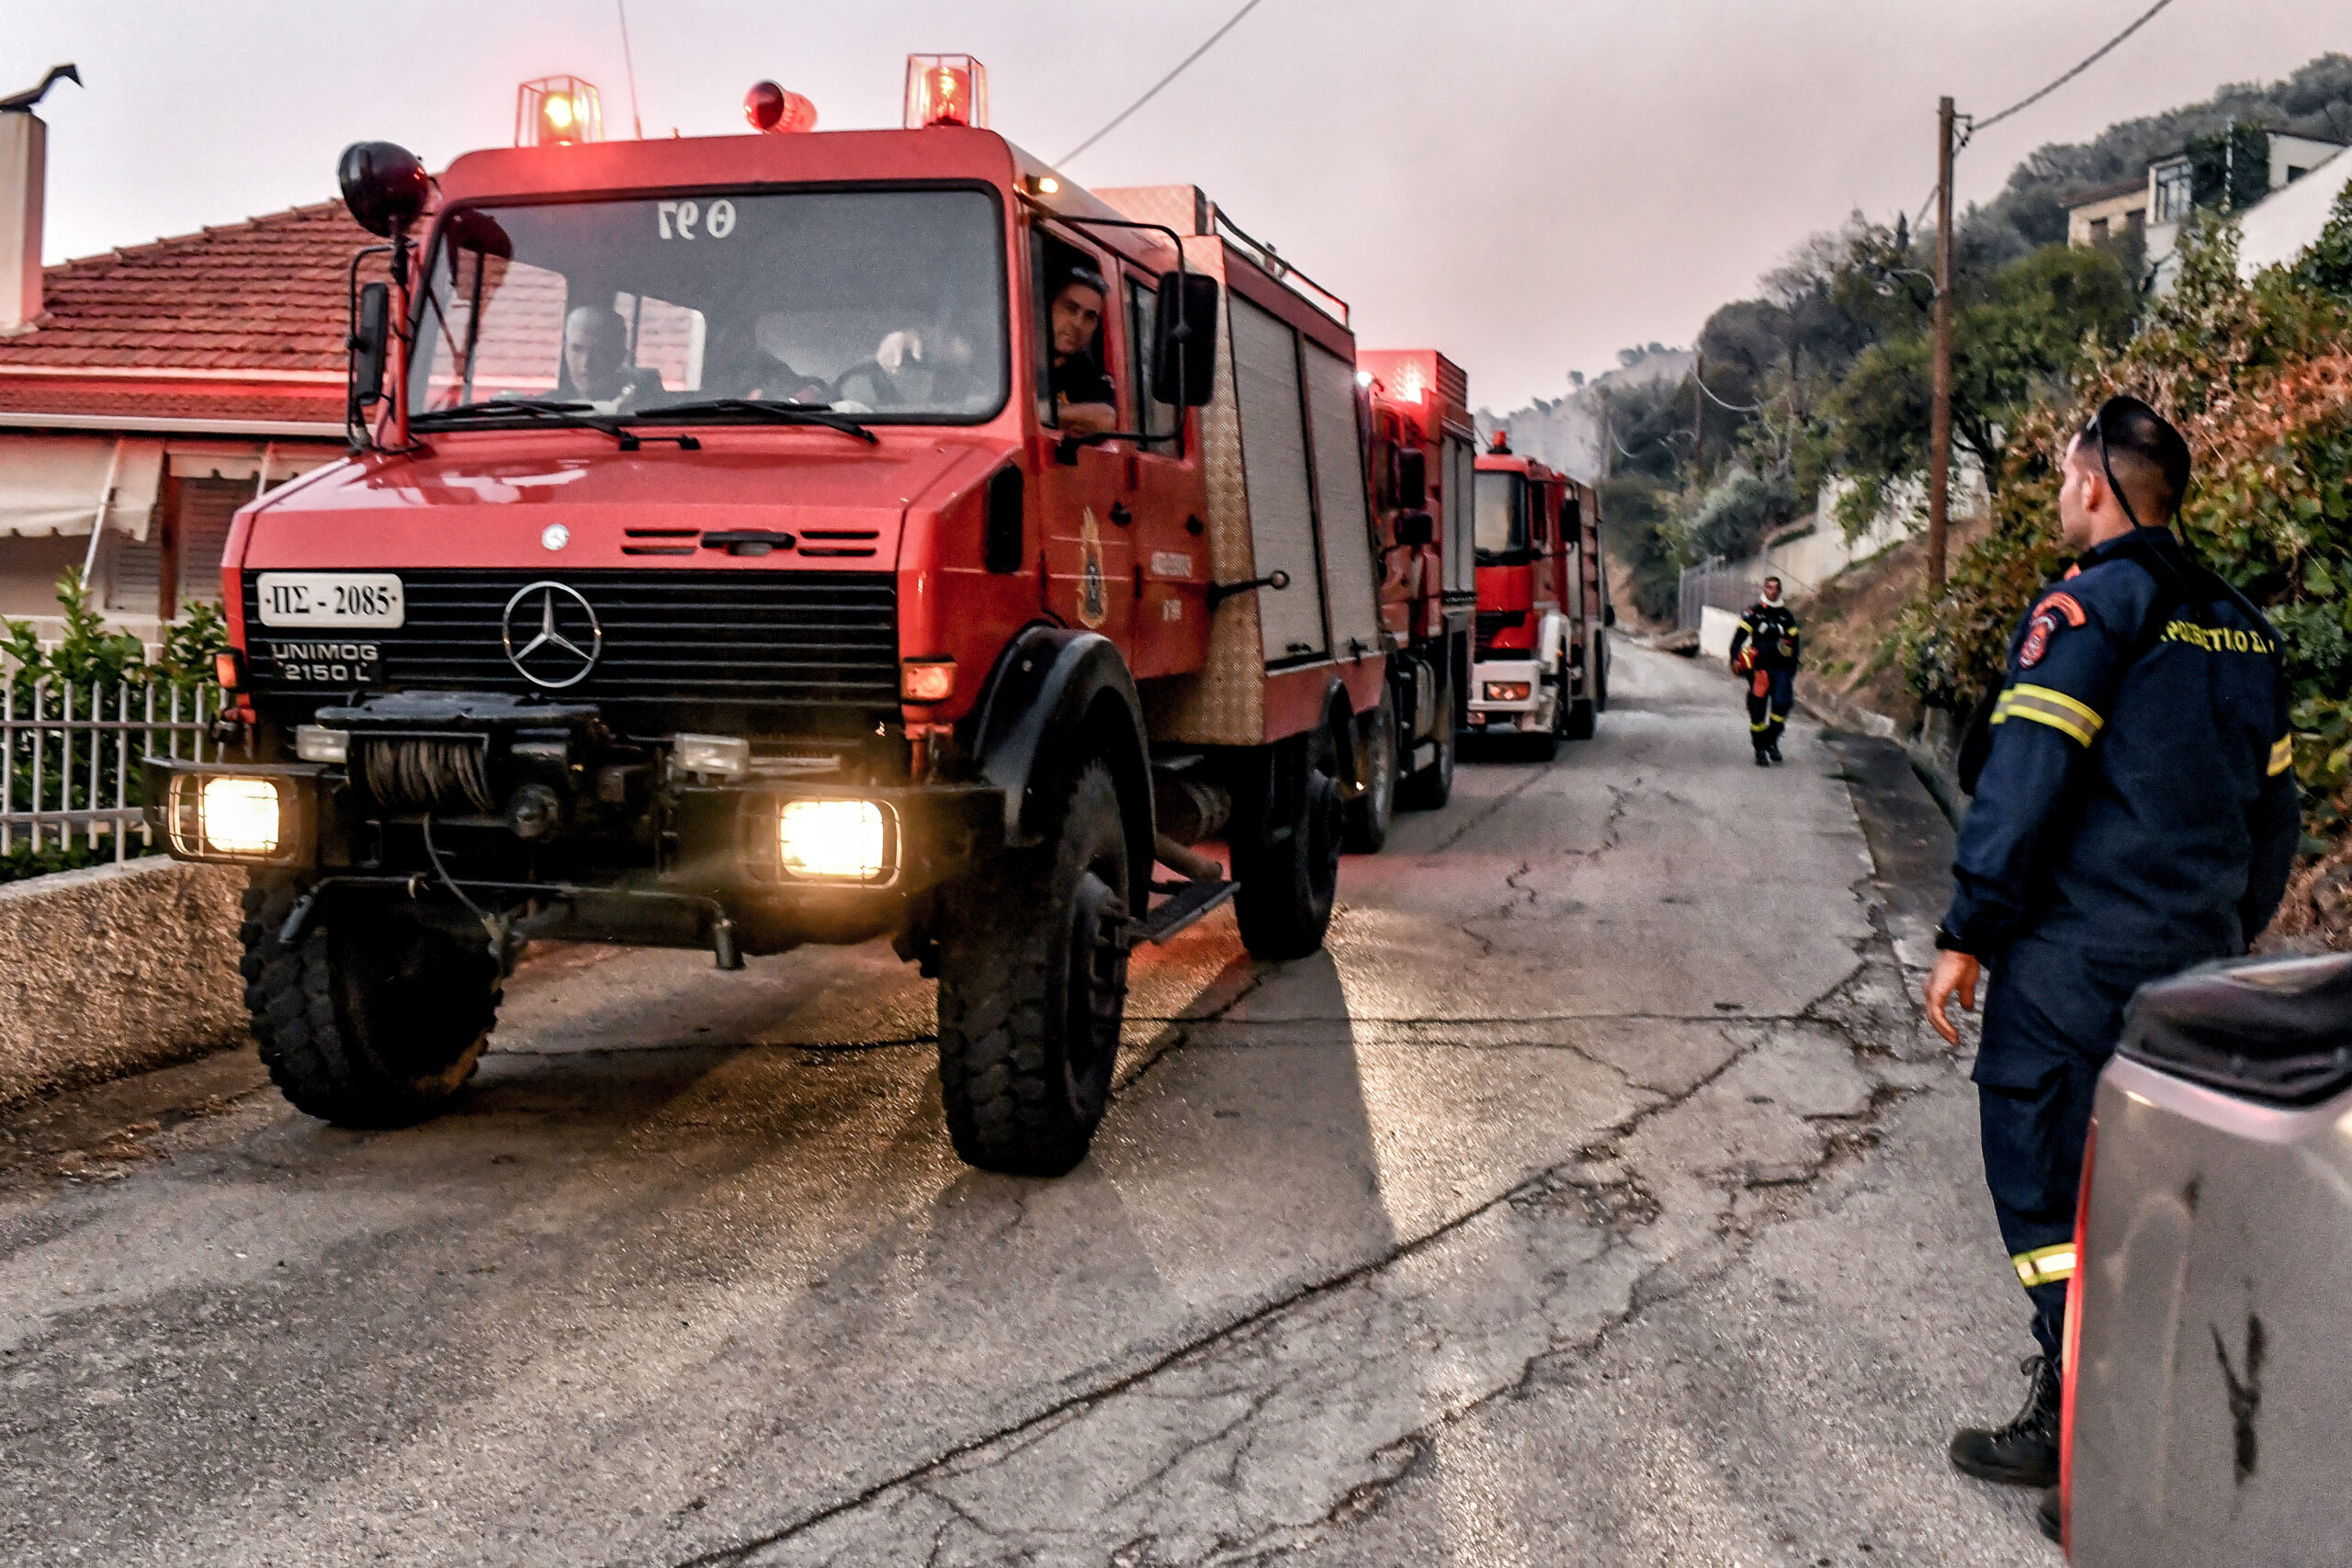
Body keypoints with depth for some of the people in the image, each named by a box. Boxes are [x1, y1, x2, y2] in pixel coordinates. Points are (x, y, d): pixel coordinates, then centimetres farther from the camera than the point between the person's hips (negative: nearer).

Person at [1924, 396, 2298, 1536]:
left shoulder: (2089, 607, -10)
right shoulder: (2237, 625, 15)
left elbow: (2025, 777, -17)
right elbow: (2272, 806, 19)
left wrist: (1966, 934, -13)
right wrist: (2225, 939, 27)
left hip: (2076, 958, -8)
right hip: (2196, 959, 8)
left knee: (2045, 1176, -1)